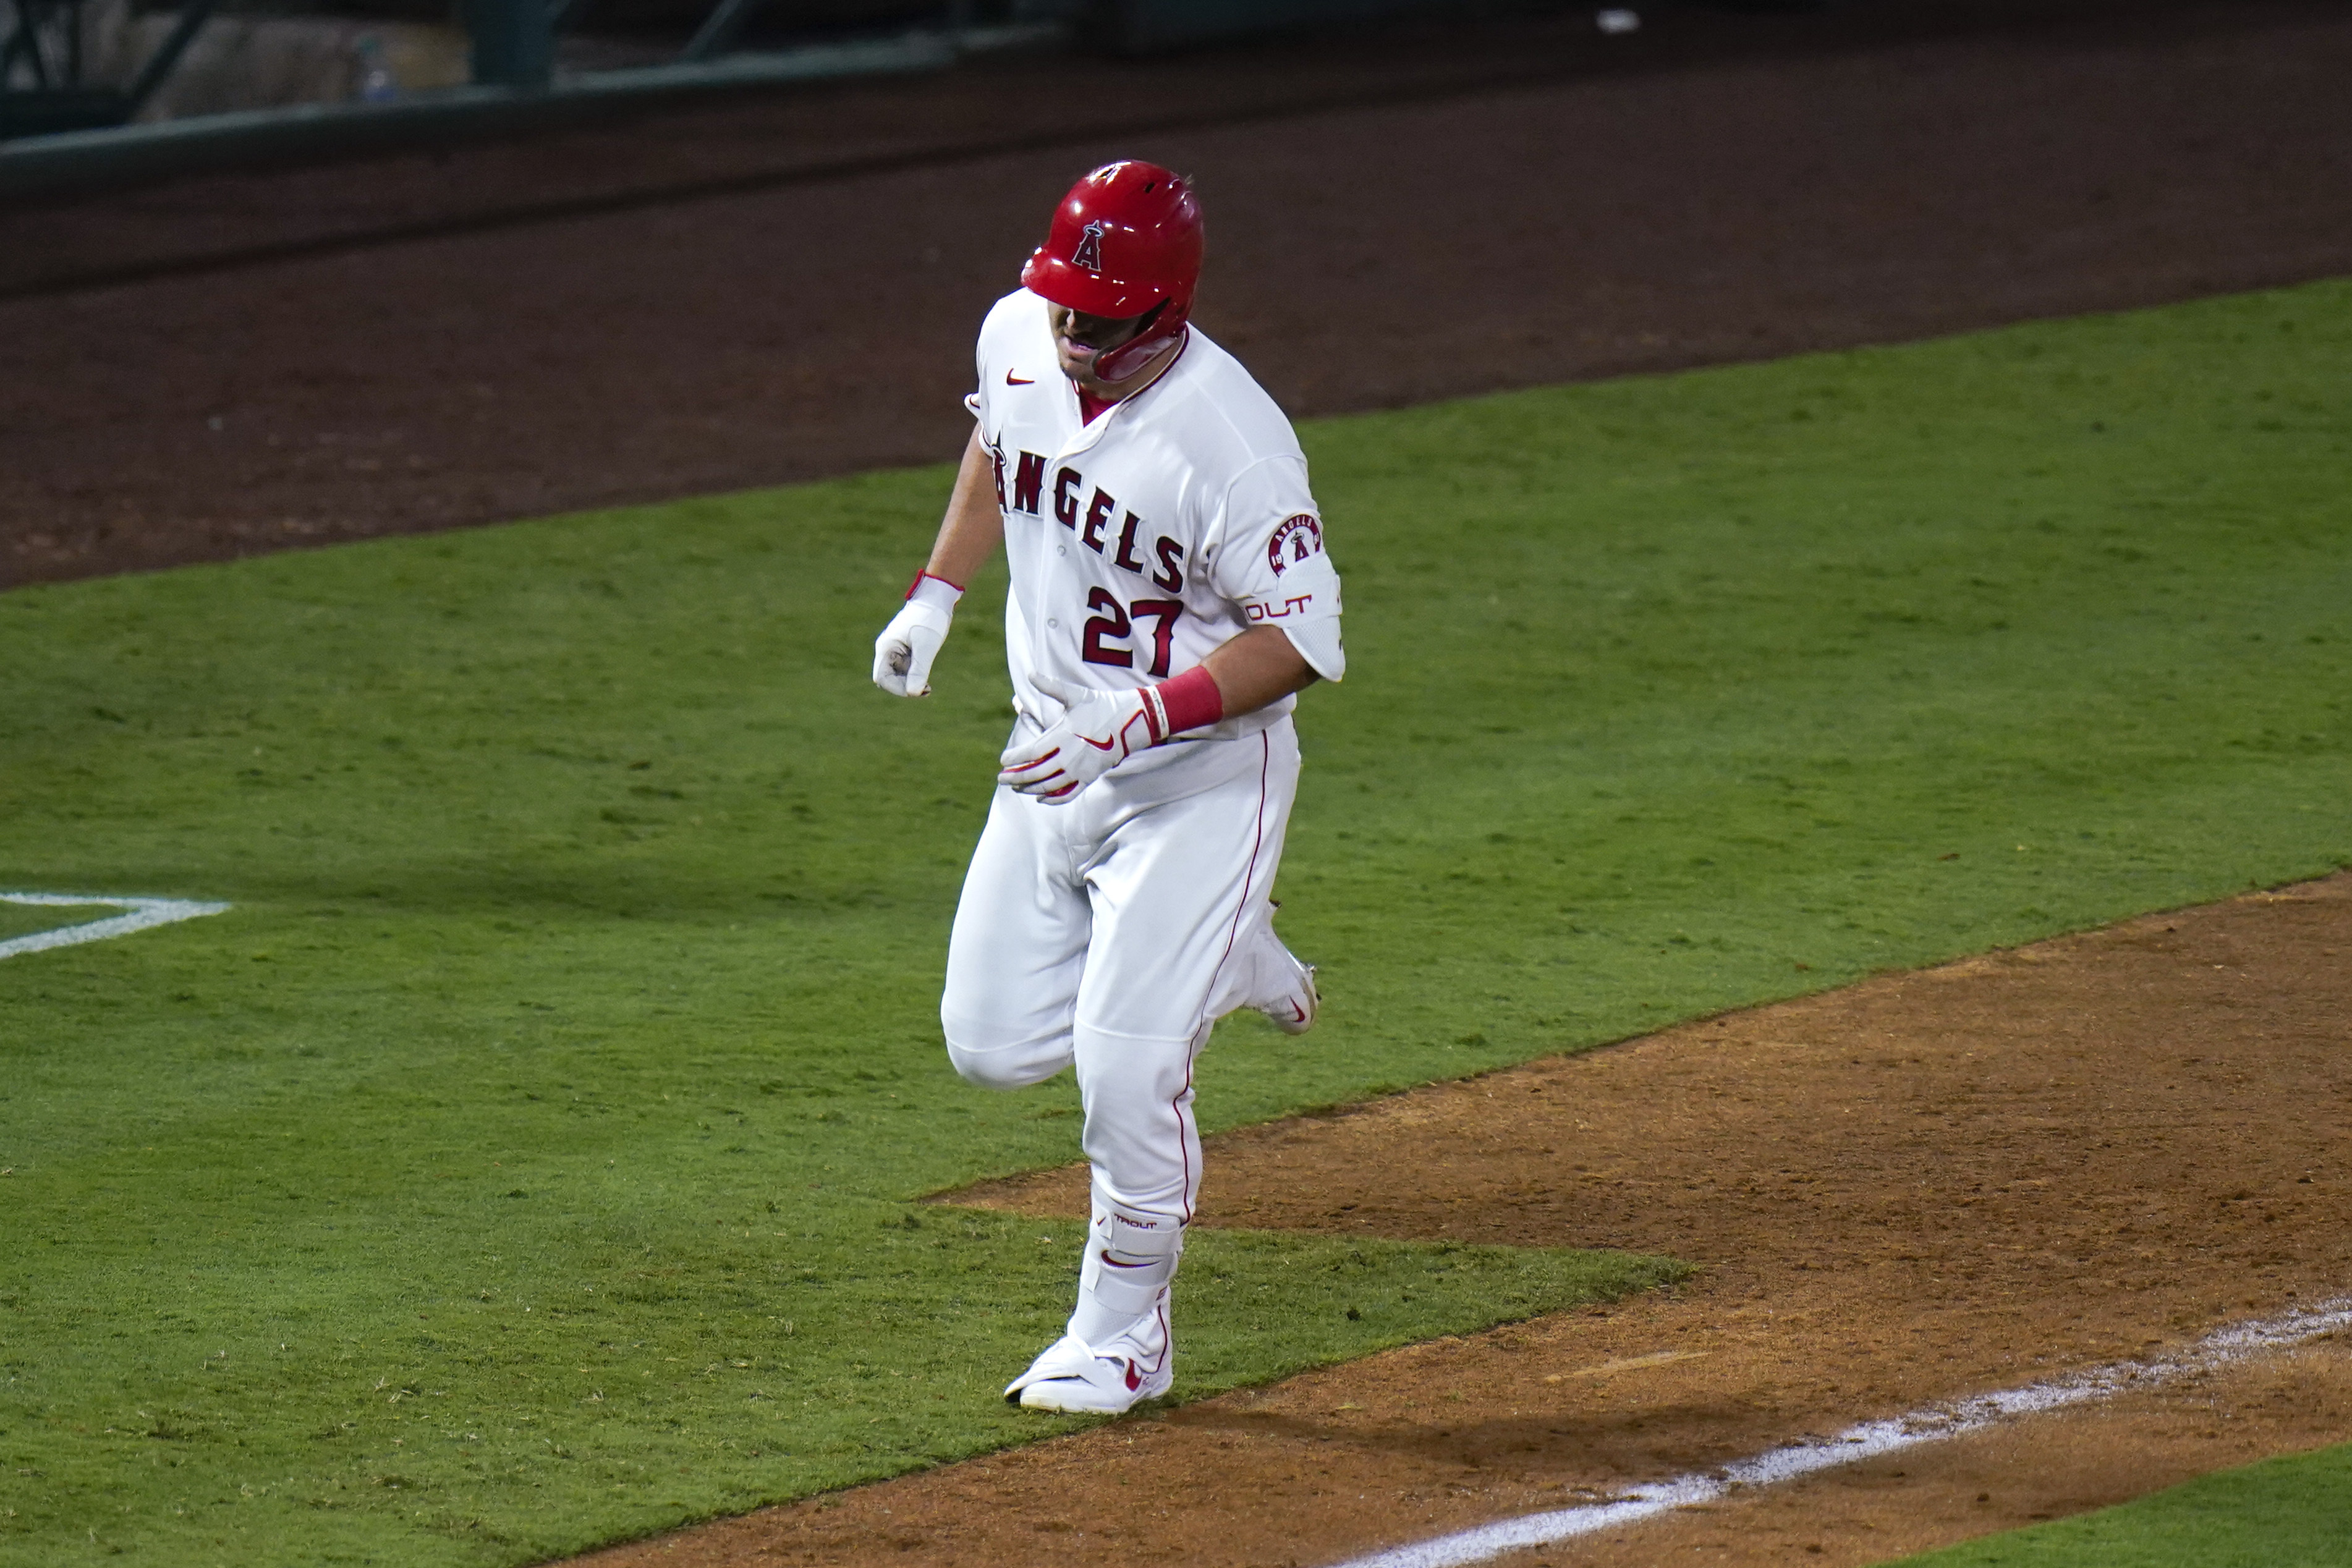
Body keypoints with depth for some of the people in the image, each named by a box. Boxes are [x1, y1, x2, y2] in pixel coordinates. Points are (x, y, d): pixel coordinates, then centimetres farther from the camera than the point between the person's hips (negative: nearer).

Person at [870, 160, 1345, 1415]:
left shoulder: (1230, 442, -28)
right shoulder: (1017, 338, -7)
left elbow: (1301, 636, -25)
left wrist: (1133, 723, -33)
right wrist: (935, 595, 7)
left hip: (1198, 779, -7)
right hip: (1053, 754, 7)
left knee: (1125, 1066, -12)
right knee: (992, 1044, 8)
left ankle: (1123, 1337, 7)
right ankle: (1227, 961, 32)